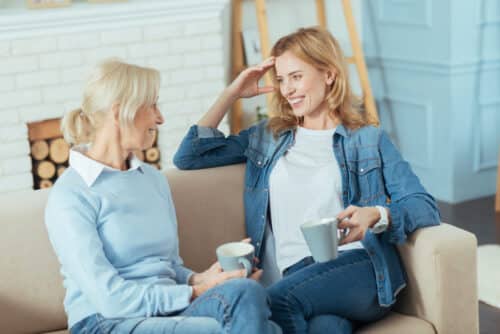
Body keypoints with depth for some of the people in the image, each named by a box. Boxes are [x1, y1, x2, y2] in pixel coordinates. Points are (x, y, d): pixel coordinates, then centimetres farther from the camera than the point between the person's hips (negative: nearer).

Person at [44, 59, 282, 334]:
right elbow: (110, 297, -13)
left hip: (170, 311, 6)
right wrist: (197, 293, -12)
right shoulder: (70, 197, -6)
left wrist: (199, 279, -4)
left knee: (246, 290, -28)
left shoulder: (154, 178, 17)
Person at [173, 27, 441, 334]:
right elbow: (188, 156, 22)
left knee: (278, 300, -34)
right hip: (299, 274, 2)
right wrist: (231, 94, 19)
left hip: (362, 266, -1)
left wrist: (376, 215, -18)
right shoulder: (268, 138, 27)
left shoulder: (368, 139, 16)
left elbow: (425, 207, 4)